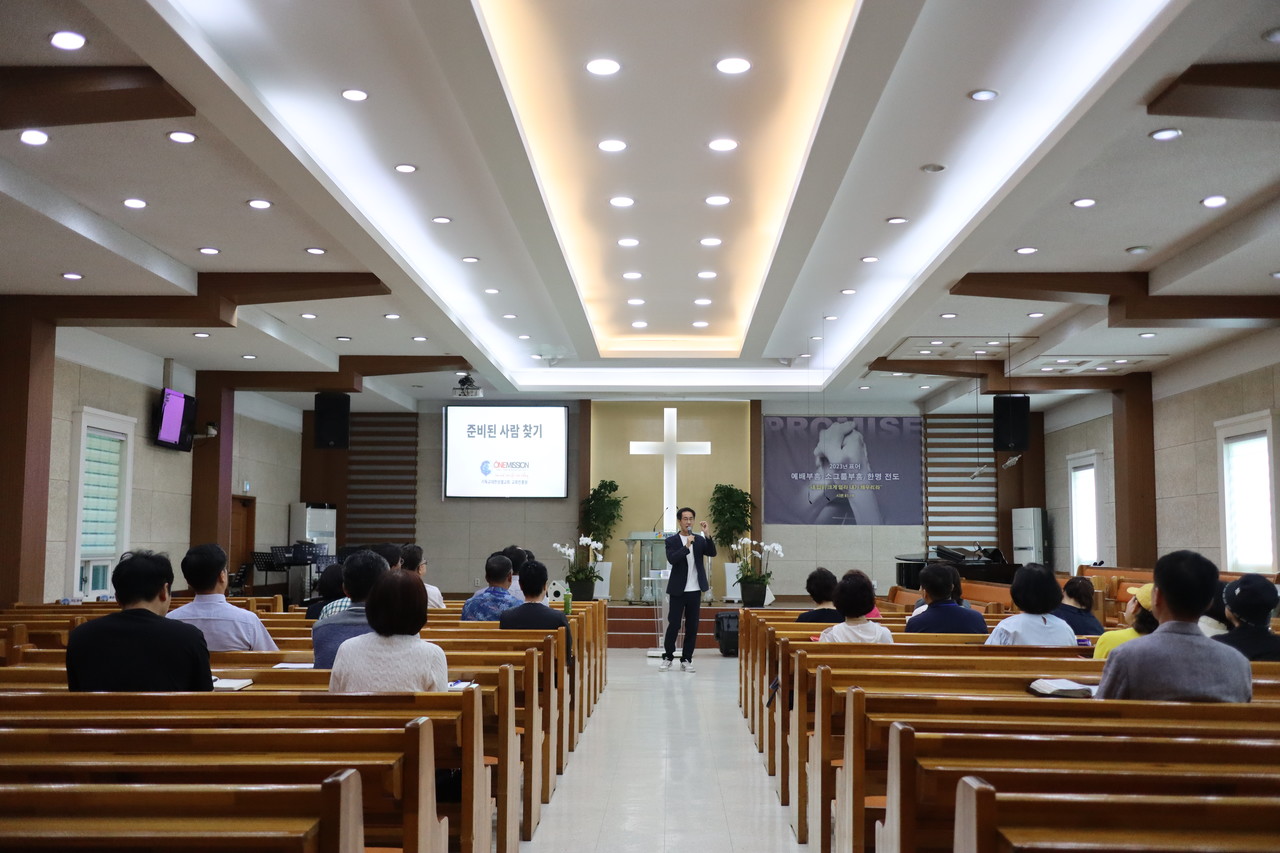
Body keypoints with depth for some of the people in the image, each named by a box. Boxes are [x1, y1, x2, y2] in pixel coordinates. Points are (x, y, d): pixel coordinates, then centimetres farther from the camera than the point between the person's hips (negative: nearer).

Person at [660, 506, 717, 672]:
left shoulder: (699, 539, 7)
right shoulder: (672, 540, -1)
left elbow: (712, 553, -7)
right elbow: (672, 559, -16)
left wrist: (706, 534, -17)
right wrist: (687, 546, -25)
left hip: (695, 590, 3)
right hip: (678, 590, -3)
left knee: (692, 626, 5)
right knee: (673, 624, -1)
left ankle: (686, 659, 12)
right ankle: (668, 657, 12)